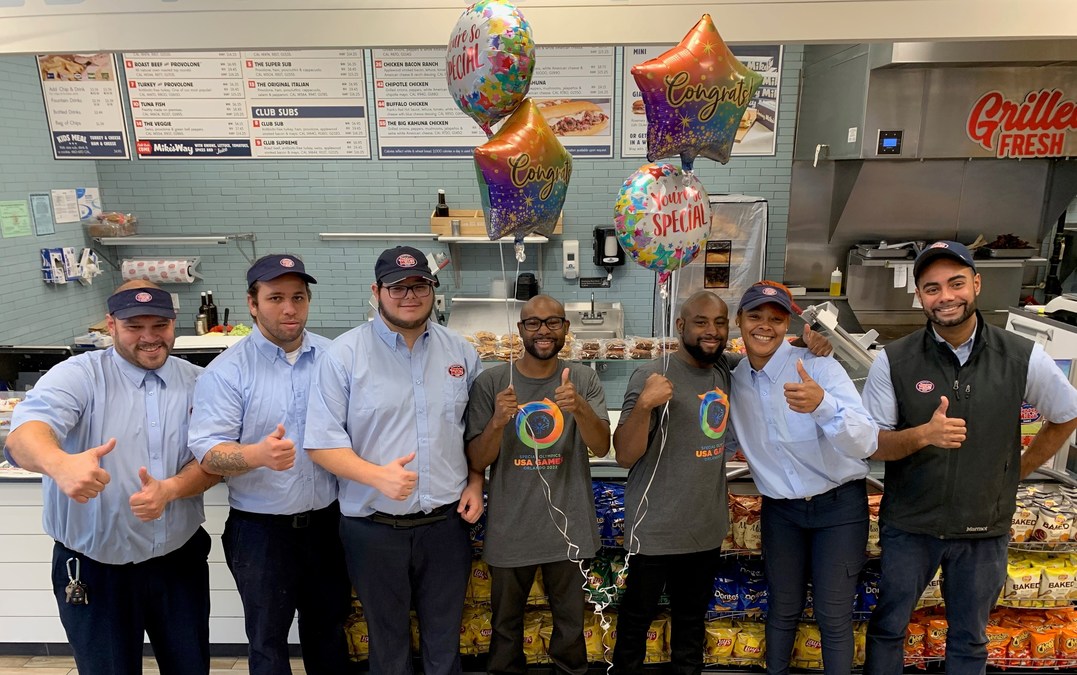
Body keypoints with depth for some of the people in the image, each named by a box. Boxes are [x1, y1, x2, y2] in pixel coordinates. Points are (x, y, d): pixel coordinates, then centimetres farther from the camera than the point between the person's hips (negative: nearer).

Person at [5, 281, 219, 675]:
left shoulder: (198, 383, -1)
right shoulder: (78, 375, -11)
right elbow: (25, 433, -28)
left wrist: (169, 489, -23)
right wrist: (60, 464, -51)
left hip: (180, 561, 3)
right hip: (95, 569, -2)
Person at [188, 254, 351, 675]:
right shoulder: (227, 371, -11)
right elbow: (207, 452, -17)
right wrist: (259, 454, -36)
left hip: (327, 521, 3)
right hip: (261, 529, -3)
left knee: (329, 626, 22)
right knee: (268, 639, 16)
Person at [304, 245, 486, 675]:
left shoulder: (460, 352, 2)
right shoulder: (344, 355, -9)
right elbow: (321, 442, -11)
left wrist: (476, 483, 2)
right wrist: (377, 475, -24)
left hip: (446, 523, 3)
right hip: (374, 527, -2)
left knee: (444, 639, 20)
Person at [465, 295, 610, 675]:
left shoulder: (584, 380, -5)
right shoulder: (490, 383, -8)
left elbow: (601, 447, -14)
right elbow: (477, 462, -9)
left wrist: (580, 408, -34)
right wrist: (498, 422, -29)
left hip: (567, 525, 1)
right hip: (510, 529, 0)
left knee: (570, 621, 21)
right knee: (506, 623, 20)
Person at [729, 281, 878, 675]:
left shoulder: (818, 366, -19)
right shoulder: (733, 379, -4)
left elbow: (866, 444, -32)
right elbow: (728, 442, 15)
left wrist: (822, 403, -50)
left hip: (839, 506, -3)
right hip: (780, 510, 4)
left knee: (833, 617, 5)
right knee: (783, 610, 15)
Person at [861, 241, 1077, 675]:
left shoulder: (1023, 359, -9)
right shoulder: (893, 361, -12)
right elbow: (874, 444, -10)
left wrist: (1018, 471, 5)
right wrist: (923, 434, -28)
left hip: (985, 529, 1)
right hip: (909, 525, -1)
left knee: (969, 640, 20)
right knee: (888, 626, 15)